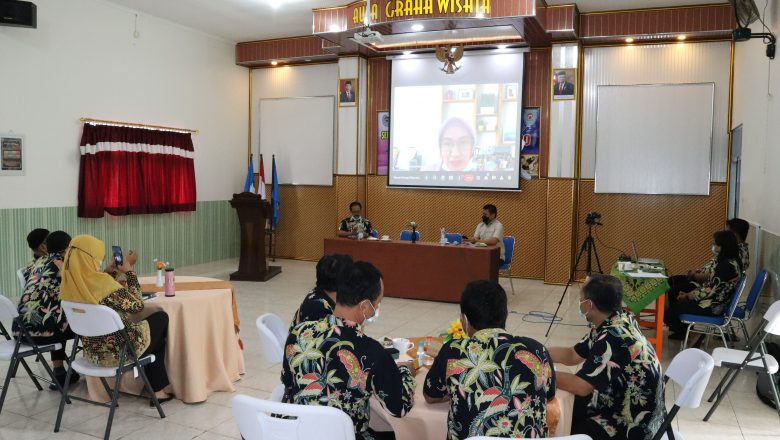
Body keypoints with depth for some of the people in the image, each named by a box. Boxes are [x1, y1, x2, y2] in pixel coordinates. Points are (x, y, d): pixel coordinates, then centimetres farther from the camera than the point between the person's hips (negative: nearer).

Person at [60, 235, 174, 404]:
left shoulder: (68, 283, -5)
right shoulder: (103, 283, -27)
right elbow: (137, 305, -15)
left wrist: (110, 270, 6)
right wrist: (129, 270, -9)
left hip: (92, 350, 7)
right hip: (118, 350, -7)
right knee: (161, 318, 19)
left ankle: (157, 389, 32)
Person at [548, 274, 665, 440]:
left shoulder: (612, 337, -31)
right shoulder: (611, 323, -2)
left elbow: (581, 386, -29)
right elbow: (572, 355, 8)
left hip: (634, 425, -8)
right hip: (619, 403, 8)